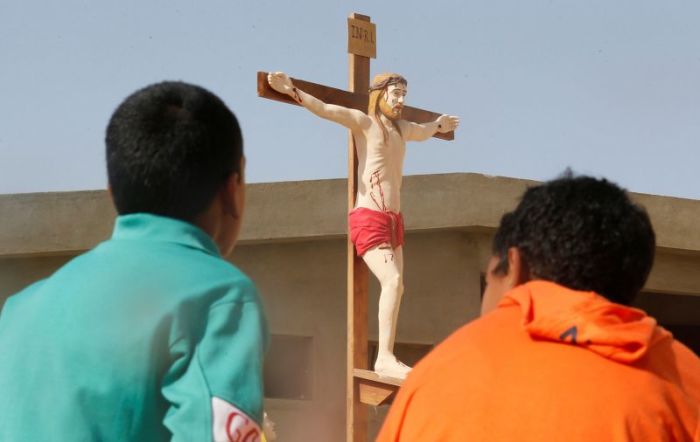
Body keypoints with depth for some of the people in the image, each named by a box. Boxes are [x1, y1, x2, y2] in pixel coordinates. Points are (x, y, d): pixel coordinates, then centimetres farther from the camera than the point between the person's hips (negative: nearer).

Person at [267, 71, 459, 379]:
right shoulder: (364, 122, -2)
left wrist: (438, 126, 62)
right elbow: (324, 109, -15)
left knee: (395, 287, 1)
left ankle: (386, 358, 2)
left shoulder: (402, 128, 20)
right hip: (369, 218, -8)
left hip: (394, 219, 8)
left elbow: (422, 132, 44)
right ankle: (385, 357, -27)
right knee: (393, 281, -23)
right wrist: (292, 91, -27)